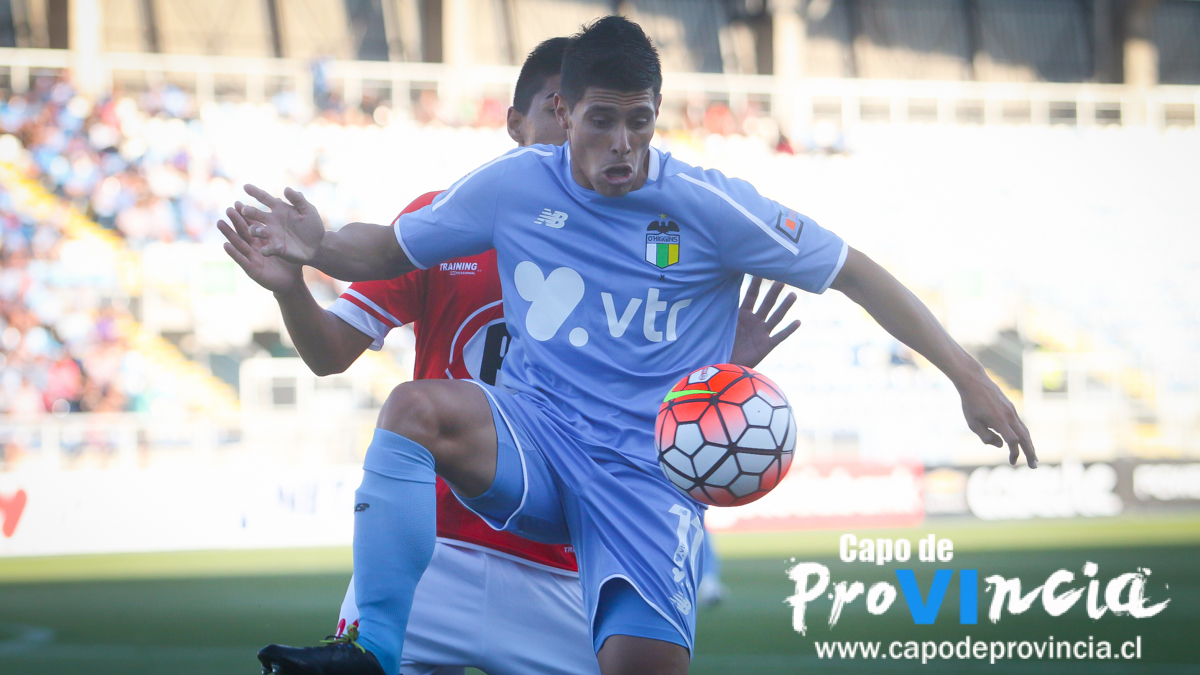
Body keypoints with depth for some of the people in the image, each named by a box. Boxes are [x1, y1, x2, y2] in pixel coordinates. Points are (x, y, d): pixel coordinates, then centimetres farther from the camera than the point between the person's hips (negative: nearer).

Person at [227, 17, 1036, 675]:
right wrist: (319, 247, -11)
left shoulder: (710, 207, -7)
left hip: (649, 471, -1)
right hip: (532, 443, 1)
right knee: (417, 406, -33)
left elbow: (856, 274, -2)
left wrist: (969, 377, -6)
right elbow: (390, 249, 13)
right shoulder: (513, 188, 0)